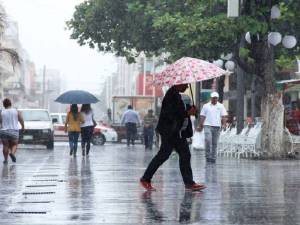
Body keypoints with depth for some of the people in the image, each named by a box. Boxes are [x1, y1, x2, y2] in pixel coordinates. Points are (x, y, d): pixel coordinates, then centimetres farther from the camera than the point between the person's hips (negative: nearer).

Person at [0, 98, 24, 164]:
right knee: (14, 145, 11)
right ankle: (12, 153, -17)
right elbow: (21, 120, 4)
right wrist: (23, 127, 21)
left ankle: (5, 159, 9)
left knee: (5, 146, 10)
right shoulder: (16, 111, 1)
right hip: (14, 131, 0)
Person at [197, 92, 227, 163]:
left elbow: (223, 116, 4)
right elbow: (202, 116, 9)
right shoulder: (206, 106, 9)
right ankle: (208, 155, -8)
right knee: (208, 140, -18)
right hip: (208, 125, -1)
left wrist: (224, 124, -11)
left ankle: (213, 157, 10)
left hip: (217, 126, 1)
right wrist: (200, 126, 3)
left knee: (215, 143, 4)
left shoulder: (221, 106, 10)